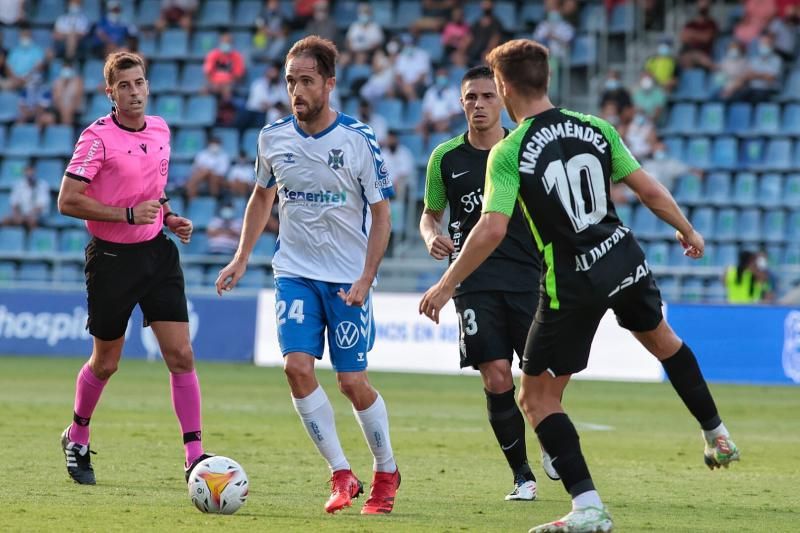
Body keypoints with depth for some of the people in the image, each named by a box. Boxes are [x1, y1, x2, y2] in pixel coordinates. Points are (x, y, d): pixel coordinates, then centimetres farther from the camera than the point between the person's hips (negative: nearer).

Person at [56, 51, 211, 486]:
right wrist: (128, 215, -21)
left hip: (156, 251, 5)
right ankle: (77, 438, 34)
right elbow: (67, 201, -18)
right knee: (105, 362, 8)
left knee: (181, 356, -5)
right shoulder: (98, 137, -13)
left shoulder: (160, 129, 8)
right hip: (111, 256, -5)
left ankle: (195, 457, -4)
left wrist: (168, 217, 6)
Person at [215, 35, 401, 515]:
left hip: (349, 279, -3)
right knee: (298, 366, -15)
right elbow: (263, 196, 17)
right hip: (295, 273, 3)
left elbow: (381, 214, -7)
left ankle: (387, 472, 21)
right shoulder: (273, 138, -1)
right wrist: (242, 259, 9)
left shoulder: (359, 140, -12)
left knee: (354, 382, -3)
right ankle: (342, 475, -4)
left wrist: (366, 279, -15)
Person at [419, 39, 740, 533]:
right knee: (661, 338, 35)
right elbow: (648, 188, 3)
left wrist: (446, 284, -11)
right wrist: (687, 231, 21)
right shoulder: (595, 128, 0)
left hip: (573, 284, -5)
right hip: (626, 260, 5)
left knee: (537, 398, 6)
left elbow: (492, 229, -20)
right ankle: (717, 436, 49)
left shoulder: (508, 152, -13)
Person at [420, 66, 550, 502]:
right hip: (475, 282, 0)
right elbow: (430, 215, 17)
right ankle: (522, 474, 5)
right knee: (497, 380, -10)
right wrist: (432, 237, -6)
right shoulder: (446, 158, 6)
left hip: (528, 278, 0)